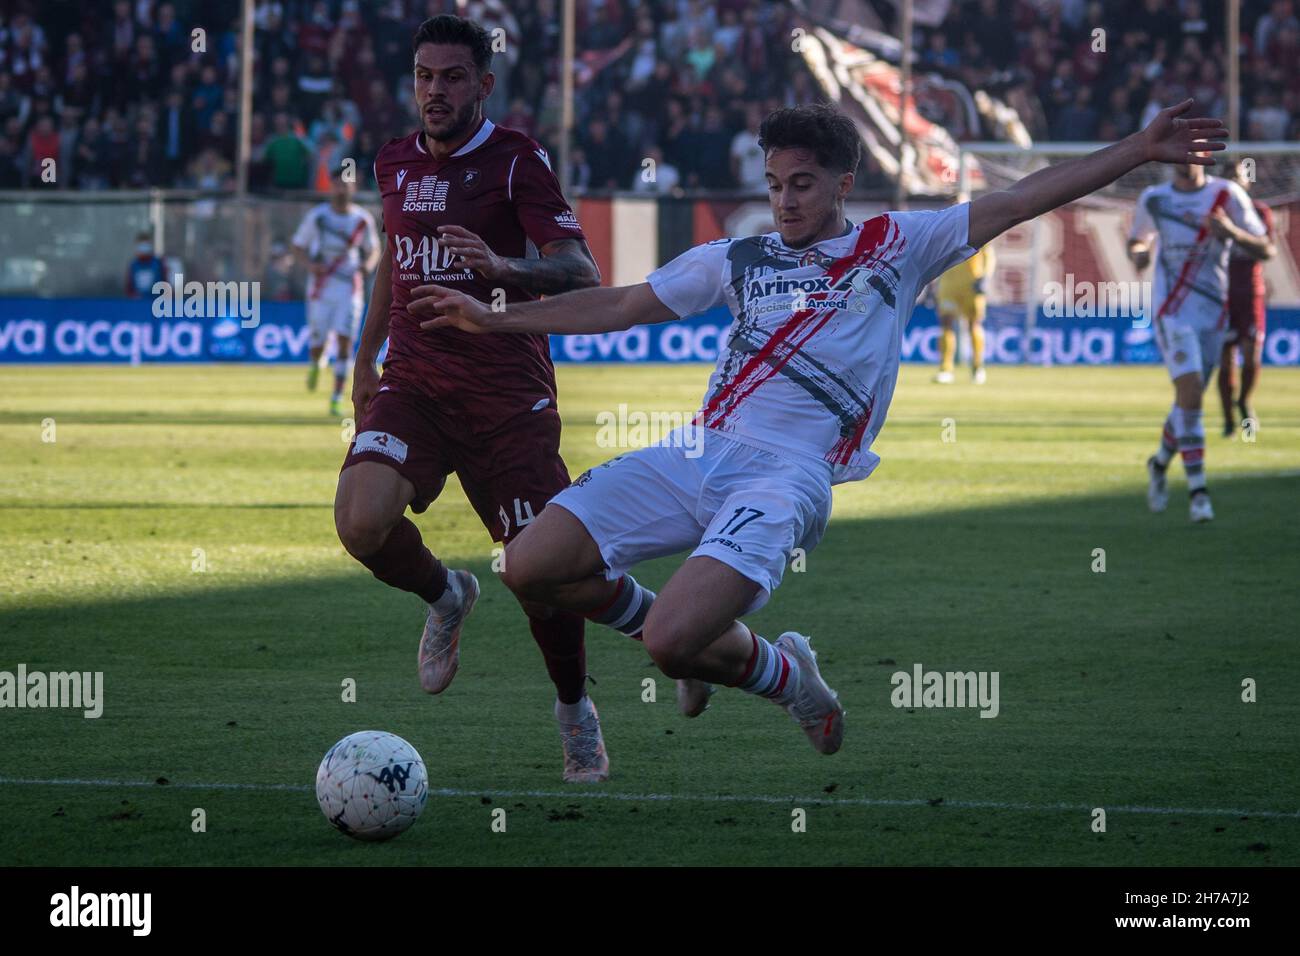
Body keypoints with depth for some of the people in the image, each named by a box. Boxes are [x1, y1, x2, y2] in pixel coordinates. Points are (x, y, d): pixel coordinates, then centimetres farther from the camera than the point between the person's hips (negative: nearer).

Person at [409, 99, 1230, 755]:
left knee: (673, 643, -26)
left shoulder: (898, 246, 10)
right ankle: (690, 631, 14)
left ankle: (777, 670, 10)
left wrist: (1139, 151, 2)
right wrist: (488, 318, 22)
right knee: (532, 568, -11)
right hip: (699, 454, 5)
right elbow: (617, 307, 25)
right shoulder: (737, 260, 19)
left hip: (788, 475, -5)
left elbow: (1022, 199, 7)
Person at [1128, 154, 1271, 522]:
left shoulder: (1227, 195, -3)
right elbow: (1139, 238, 21)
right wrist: (1138, 253, -4)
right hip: (1171, 311, -2)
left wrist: (1231, 231, -24)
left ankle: (1160, 463, 41)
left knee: (1189, 401, 12)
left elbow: (1263, 249, -4)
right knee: (1190, 391, -20)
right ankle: (1197, 489, -17)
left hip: (1213, 313, 2)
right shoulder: (1154, 199, 2)